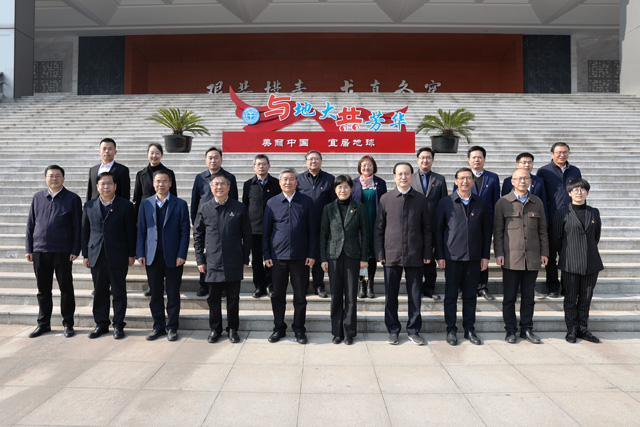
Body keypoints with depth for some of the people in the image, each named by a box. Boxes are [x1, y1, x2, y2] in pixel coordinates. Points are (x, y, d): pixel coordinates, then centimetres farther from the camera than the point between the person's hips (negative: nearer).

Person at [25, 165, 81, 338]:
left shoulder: (72, 199, -1)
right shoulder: (38, 197, 10)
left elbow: (77, 227, -2)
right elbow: (30, 224, 12)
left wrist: (75, 250, -8)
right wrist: (29, 248, 6)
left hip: (63, 252, -3)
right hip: (40, 251, 4)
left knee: (66, 288, 4)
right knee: (43, 289, 12)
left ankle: (68, 324, 16)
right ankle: (43, 324, 25)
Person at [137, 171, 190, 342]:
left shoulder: (180, 204, 0)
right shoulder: (146, 204, 8)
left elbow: (185, 231, -2)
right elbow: (141, 230, 9)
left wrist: (181, 255, -9)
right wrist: (140, 253, 1)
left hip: (173, 257, -2)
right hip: (152, 257, 2)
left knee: (173, 294, 6)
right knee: (155, 294, 10)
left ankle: (172, 327, 19)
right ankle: (158, 326, 24)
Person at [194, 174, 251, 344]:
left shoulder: (239, 208, 2)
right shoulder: (204, 209, 4)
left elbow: (247, 235, 4)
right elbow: (197, 236, 8)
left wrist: (245, 259, 1)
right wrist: (200, 260, 3)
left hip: (234, 263, -1)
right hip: (212, 262, 1)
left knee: (233, 298, 8)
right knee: (213, 298, 9)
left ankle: (232, 329, 23)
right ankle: (215, 329, 26)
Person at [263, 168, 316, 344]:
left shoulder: (306, 201, 3)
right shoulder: (272, 203, 5)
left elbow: (312, 230, 4)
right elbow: (266, 231, 8)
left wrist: (312, 254, -2)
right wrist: (266, 255, 3)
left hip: (300, 257, -1)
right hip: (278, 257, 1)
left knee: (300, 296, 7)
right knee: (278, 295, 9)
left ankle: (299, 329, 22)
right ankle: (279, 328, 25)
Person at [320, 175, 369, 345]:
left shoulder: (359, 208, 3)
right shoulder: (328, 208, 5)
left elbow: (365, 233, 4)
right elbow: (323, 234, 6)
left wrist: (364, 258, -1)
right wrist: (323, 258, 1)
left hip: (352, 255, -1)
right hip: (334, 255, 1)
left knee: (351, 295, 3)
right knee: (336, 295, 5)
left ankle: (349, 332, 16)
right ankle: (337, 332, 18)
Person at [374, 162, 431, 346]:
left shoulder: (421, 199, 5)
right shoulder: (385, 199, 2)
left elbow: (426, 229, 8)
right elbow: (378, 229, 4)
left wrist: (427, 253, 2)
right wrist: (379, 253, -1)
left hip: (415, 256, 1)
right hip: (391, 255, 0)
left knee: (415, 295, 7)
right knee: (391, 296, 7)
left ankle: (414, 330, 22)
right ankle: (393, 330, 22)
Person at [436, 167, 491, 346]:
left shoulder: (481, 203, 7)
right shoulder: (446, 202, 0)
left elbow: (486, 231, 10)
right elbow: (438, 230, 1)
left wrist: (485, 256, 5)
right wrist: (439, 256, -3)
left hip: (474, 257, 2)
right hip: (452, 257, -2)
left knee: (470, 295, 10)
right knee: (451, 295, 5)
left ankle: (469, 329, 23)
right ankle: (451, 330, 17)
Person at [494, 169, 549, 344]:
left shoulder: (537, 202, 10)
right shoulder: (503, 202, 2)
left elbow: (542, 229, 13)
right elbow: (498, 230, 1)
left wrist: (544, 252, 6)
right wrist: (498, 253, -5)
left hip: (532, 258, 3)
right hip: (511, 257, -2)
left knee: (528, 296, 10)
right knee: (509, 297, 3)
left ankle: (527, 329, 21)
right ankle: (510, 330, 15)